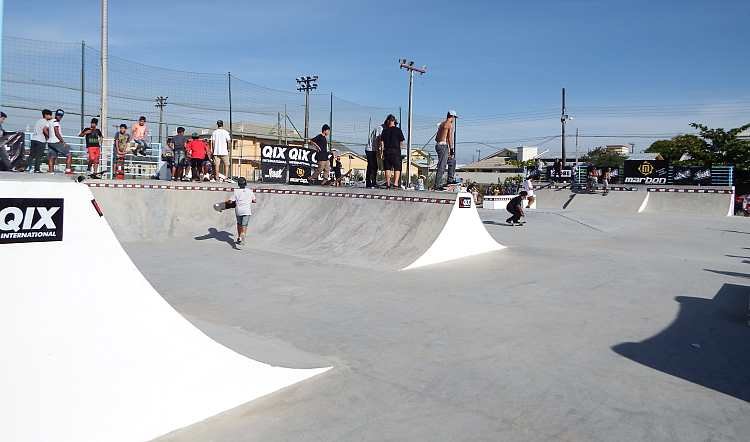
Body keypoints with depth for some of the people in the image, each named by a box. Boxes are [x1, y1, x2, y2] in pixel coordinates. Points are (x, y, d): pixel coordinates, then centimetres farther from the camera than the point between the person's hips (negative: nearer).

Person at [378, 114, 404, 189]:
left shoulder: (385, 131, 4)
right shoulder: (398, 130, -1)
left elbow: (382, 142, 2)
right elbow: (401, 142, -2)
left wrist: (382, 152, 5)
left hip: (387, 151, 2)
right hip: (396, 151, -2)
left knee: (387, 168, 8)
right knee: (397, 168, 3)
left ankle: (388, 184, 7)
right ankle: (395, 183, -8)